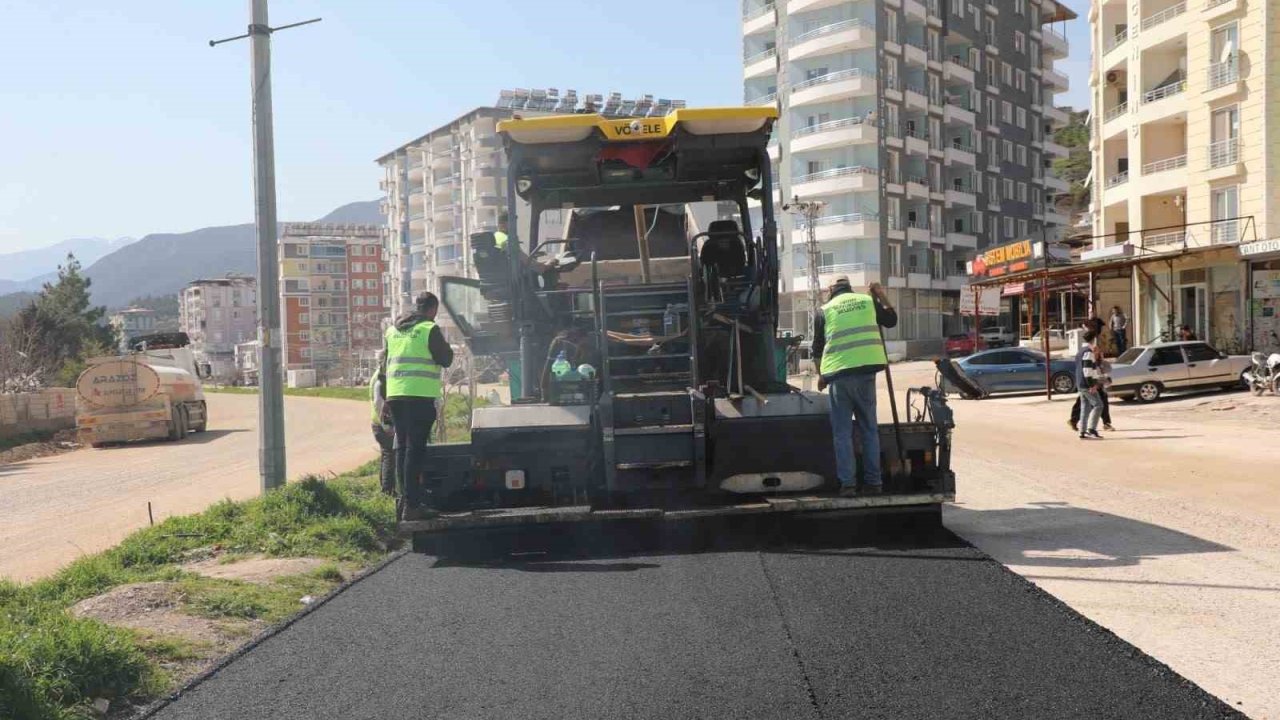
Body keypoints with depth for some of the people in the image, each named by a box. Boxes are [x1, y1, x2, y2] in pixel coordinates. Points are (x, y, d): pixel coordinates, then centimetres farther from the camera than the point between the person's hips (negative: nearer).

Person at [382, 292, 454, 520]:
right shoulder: (430, 329, -5)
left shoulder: (392, 331, 17)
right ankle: (411, 505, -9)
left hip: (395, 395, 7)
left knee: (402, 446, 14)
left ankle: (404, 497, 17)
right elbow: (445, 360, -3)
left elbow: (384, 365, 21)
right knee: (415, 448, -7)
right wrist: (447, 347, 15)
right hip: (420, 395, -6)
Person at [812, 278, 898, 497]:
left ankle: (847, 484, 0)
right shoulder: (868, 301, 10)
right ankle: (873, 482, 12)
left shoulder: (825, 310, 7)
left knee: (842, 432, 4)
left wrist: (821, 376, 23)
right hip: (866, 370, 2)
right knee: (869, 429, 11)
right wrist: (882, 296, 27)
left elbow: (817, 349, 11)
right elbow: (891, 320, 22)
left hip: (838, 373, -2)